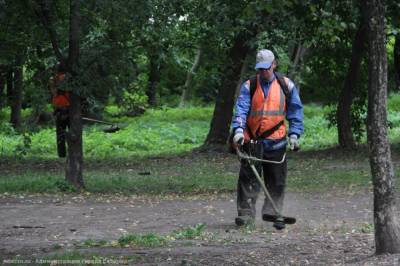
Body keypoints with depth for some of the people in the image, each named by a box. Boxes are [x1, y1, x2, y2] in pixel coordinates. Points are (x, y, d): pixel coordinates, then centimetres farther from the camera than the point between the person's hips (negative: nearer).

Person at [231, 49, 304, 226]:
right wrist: (238, 130, -22)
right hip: (252, 141, -1)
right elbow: (241, 109, -6)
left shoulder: (286, 86, 7)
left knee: (276, 181, 6)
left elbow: (295, 111, 11)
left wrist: (294, 134, 2)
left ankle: (272, 213, 17)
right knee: (248, 178, -6)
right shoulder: (248, 86, 4)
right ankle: (246, 214, -5)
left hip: (276, 142, 1)